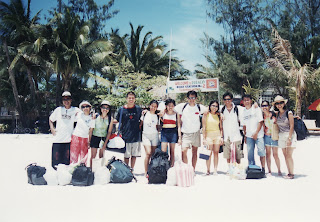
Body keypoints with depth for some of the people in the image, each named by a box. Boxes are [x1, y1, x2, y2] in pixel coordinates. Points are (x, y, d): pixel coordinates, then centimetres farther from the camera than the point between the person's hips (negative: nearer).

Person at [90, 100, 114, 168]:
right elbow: (91, 129, -2)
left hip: (104, 138, 1)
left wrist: (105, 144, -6)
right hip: (95, 137, -1)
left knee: (101, 157, 9)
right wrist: (89, 141, -2)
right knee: (93, 156, 2)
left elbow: (109, 132, -3)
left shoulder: (110, 119, -7)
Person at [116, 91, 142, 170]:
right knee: (126, 156, 3)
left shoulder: (138, 109, 5)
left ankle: (132, 169, 23)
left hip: (136, 136, 2)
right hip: (125, 136, -2)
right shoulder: (122, 109, 1)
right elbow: (118, 121, 7)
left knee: (134, 154, 9)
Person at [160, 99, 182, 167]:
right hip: (164, 132, 0)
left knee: (172, 152, 6)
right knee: (163, 152, -7)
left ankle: (172, 166, 12)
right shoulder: (163, 113, 6)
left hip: (173, 133, 0)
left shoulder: (176, 114, 6)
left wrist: (179, 137, 0)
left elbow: (179, 126, 6)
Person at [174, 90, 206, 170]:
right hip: (186, 133, -1)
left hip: (196, 133, 2)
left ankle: (193, 170, 19)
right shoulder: (182, 106, -2)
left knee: (195, 152, 9)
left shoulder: (199, 107, 1)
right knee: (183, 151, -13)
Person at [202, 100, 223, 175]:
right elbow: (204, 127, -1)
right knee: (209, 153, -5)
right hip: (209, 135, -3)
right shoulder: (206, 115, 1)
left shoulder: (219, 115, 9)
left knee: (216, 153, 3)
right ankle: (208, 170, 4)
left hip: (217, 135, 3)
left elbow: (221, 127, 12)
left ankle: (215, 170, 8)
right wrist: (204, 138, -6)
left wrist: (221, 137, 2)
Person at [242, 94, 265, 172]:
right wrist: (245, 135, 10)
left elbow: (260, 122, -7)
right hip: (249, 136, 5)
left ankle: (263, 169, -1)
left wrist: (256, 133, -13)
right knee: (250, 153, 6)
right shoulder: (243, 112, 11)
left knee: (261, 152, -8)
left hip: (258, 135, -4)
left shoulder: (256, 109, -2)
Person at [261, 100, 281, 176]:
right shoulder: (262, 116, 3)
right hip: (266, 136, 3)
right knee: (268, 154, 5)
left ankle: (279, 171, 14)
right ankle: (269, 171, 13)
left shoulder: (273, 114, -5)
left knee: (275, 154, 0)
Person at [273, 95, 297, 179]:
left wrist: (289, 138, -16)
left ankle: (291, 173, -3)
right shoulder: (277, 114, 10)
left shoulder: (288, 113, -6)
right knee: (285, 156, 6)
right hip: (281, 136, 6)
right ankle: (289, 173, 11)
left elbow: (292, 126, -9)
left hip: (289, 134, -6)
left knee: (289, 155, -9)